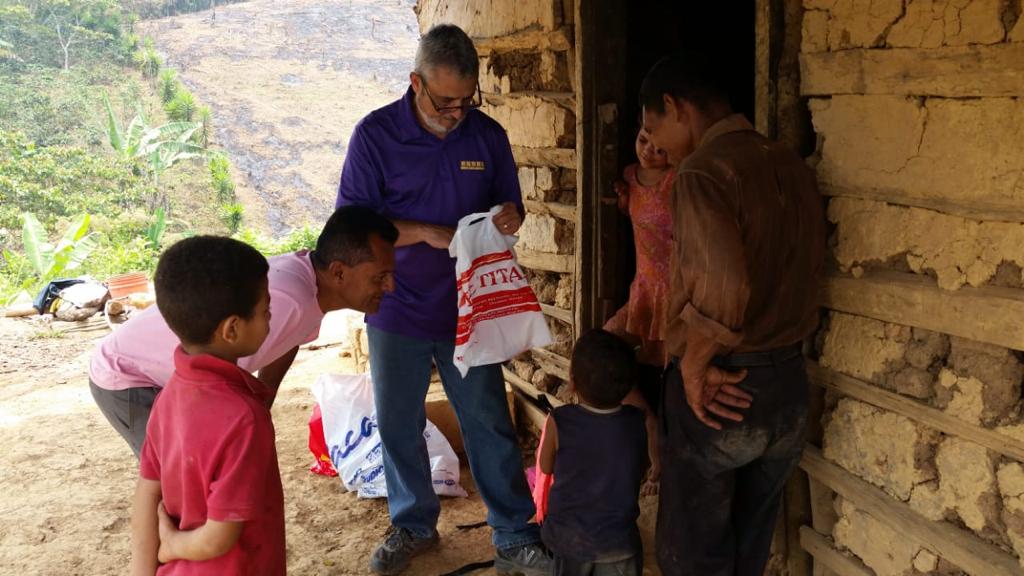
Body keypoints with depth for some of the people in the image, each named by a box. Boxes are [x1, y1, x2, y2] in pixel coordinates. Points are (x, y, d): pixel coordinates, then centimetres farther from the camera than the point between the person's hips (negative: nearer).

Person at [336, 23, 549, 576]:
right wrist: (427, 233, -22)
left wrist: (509, 216, -15)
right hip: (397, 309, 0)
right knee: (397, 425, 13)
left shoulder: (488, 135, -2)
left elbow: (508, 205, 10)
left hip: (468, 307, 1)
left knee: (489, 422, 5)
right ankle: (413, 525, 35)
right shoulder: (376, 134, -9)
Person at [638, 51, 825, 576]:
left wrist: (694, 366, -16)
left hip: (721, 393, -7)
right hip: (787, 385, 7)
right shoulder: (792, 166, 8)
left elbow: (722, 288, -30)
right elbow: (797, 273, 10)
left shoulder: (702, 171, -17)